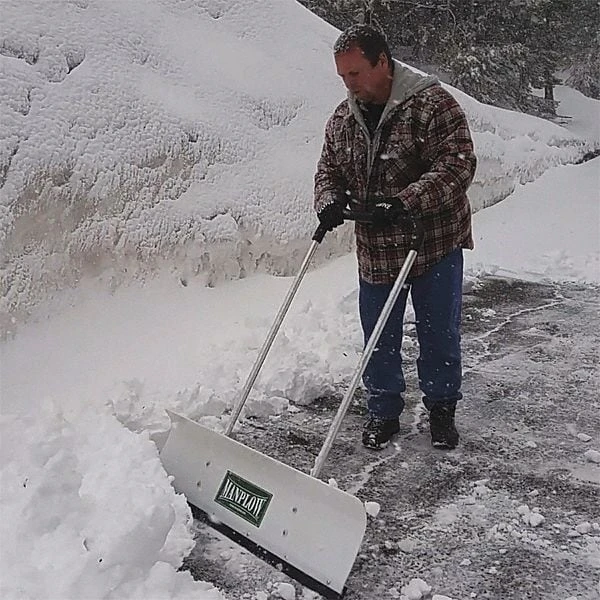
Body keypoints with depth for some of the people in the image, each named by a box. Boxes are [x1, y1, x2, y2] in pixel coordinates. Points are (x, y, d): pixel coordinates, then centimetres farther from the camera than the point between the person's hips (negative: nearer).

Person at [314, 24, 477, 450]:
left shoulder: (431, 103, -13)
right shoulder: (342, 119, 5)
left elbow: (457, 165, -20)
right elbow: (329, 170, 13)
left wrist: (404, 202, -30)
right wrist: (330, 200, -11)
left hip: (435, 245, -4)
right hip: (375, 251, 4)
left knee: (439, 335, 10)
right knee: (379, 339, 11)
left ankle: (441, 409, 31)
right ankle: (383, 412, 29)